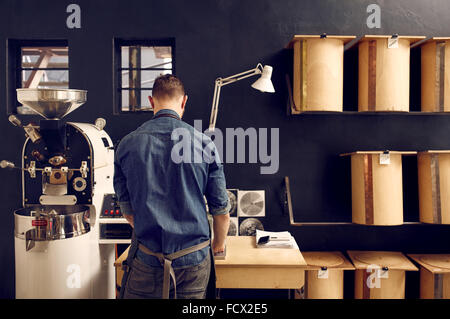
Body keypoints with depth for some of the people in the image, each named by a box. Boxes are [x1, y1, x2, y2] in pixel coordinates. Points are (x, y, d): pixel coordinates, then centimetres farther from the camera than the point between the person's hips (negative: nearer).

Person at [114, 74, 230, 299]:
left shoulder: (127, 144, -3)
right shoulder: (203, 143, -7)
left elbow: (127, 210, 6)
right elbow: (221, 208, -1)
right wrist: (218, 244, 18)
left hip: (148, 259, 0)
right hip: (195, 261, 0)